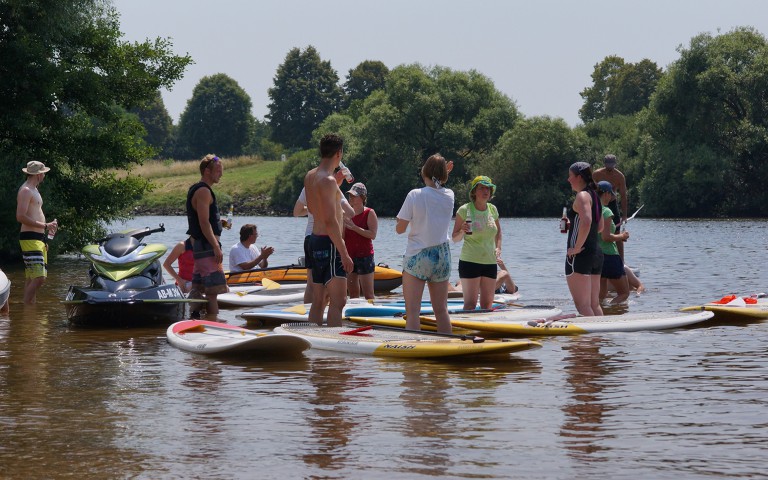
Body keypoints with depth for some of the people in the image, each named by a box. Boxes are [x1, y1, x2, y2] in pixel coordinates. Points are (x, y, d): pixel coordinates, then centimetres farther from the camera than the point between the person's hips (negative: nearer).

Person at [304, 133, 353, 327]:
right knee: (338, 301, -12)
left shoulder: (309, 176, 11)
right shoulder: (328, 180, -17)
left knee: (318, 301, 14)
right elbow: (330, 221, -22)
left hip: (315, 239, 10)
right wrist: (344, 253, -20)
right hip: (329, 243, -10)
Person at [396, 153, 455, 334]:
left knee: (412, 311, -4)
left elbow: (400, 228, -9)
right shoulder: (449, 196, -1)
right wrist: (443, 176, 21)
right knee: (441, 310, 13)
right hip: (442, 257, 4)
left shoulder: (415, 195, -12)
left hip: (416, 257, -4)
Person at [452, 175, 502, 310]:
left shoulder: (492, 209, 8)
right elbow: (454, 238, -4)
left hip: (490, 262, 5)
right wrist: (462, 231, -24)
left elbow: (498, 230, 26)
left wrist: (498, 247, 11)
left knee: (488, 304, 7)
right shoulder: (464, 210, -6)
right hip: (470, 261, -5)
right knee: (470, 303, -9)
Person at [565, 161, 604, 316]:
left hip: (580, 255, -9)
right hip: (596, 253, 9)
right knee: (594, 304, 12)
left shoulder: (582, 196, -12)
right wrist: (572, 225, 22)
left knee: (582, 305, -9)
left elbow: (586, 221, -29)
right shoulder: (594, 196, 16)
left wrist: (577, 248, -22)